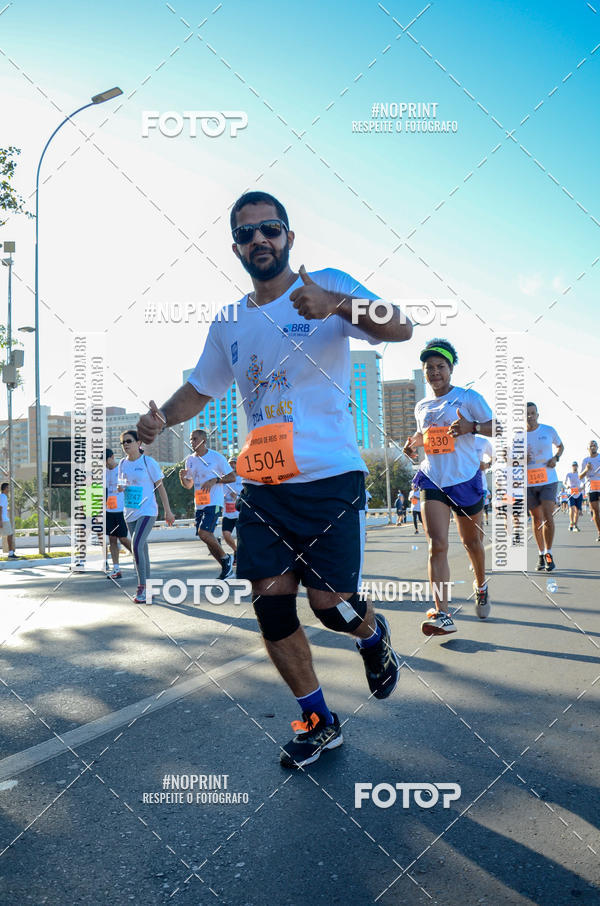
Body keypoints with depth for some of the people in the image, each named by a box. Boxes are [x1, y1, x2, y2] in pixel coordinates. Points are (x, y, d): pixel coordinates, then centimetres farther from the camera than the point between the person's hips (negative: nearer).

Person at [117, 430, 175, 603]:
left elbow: (160, 486, -3)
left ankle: (142, 587, -13)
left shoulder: (148, 462, -7)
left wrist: (167, 511, -3)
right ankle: (148, 587, 19)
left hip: (147, 511, -6)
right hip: (130, 513, 6)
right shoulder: (123, 463, 9)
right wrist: (120, 488, -5)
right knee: (141, 549, 10)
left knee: (137, 545, -20)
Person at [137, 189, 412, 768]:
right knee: (271, 606, 2)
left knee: (330, 603, -7)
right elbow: (199, 389, 23)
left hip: (330, 478, -5)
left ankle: (374, 636, 32)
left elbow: (400, 328, -16)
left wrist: (339, 304, -36)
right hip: (263, 486, 5)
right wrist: (161, 417, 1)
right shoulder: (228, 324, 13)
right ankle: (318, 723, 23)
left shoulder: (329, 286, -2)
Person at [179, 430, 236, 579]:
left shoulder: (216, 457, -4)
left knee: (204, 533, -21)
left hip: (214, 502, -7)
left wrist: (215, 480, -17)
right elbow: (188, 485, 18)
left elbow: (232, 477, -2)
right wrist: (183, 477, -4)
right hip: (199, 504, 7)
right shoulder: (189, 460, 12)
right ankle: (226, 567, 20)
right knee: (207, 538, 6)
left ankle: (226, 558, 1)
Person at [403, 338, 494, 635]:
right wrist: (414, 444, 4)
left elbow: (496, 428, -5)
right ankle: (442, 615, -17)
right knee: (437, 545, -13)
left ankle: (480, 586, 44)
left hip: (466, 479, -2)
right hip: (433, 480, 2)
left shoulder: (468, 397, -1)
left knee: (472, 542, 14)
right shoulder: (421, 407, 13)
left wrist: (472, 427, -24)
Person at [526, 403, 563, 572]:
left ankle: (548, 554, 2)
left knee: (548, 517, -11)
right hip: (528, 483, 1)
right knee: (536, 519, 8)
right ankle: (541, 554, 20)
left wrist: (556, 458, -2)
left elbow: (560, 446, 18)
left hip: (548, 480, -1)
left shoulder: (549, 430, 1)